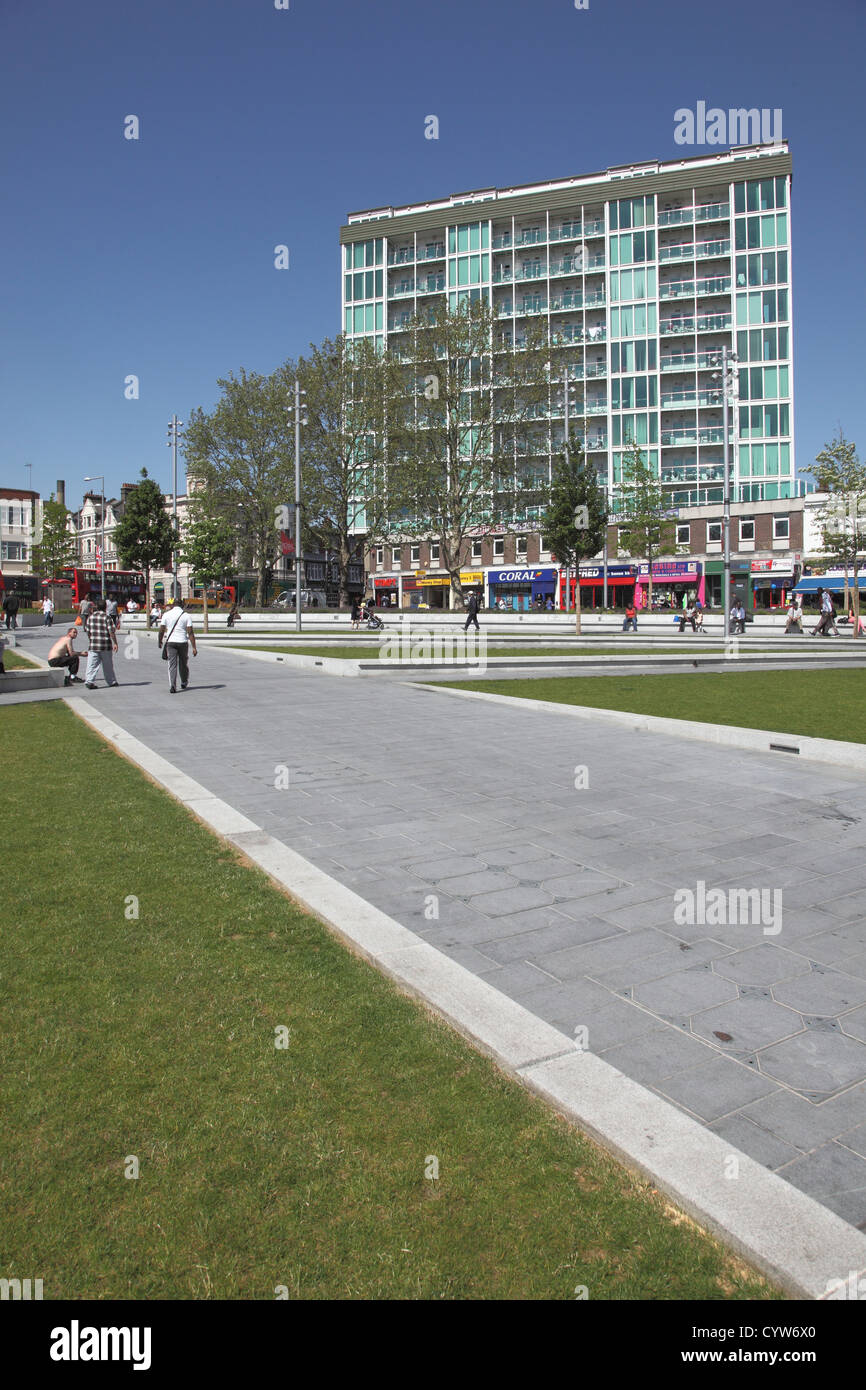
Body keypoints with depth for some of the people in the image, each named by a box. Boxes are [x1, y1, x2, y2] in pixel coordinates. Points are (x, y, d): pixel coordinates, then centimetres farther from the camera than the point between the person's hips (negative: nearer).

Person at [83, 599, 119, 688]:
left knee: (92, 664, 1)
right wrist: (115, 643, -5)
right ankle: (111, 681, 22)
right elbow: (111, 632, -10)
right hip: (106, 645, -2)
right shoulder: (106, 617, -8)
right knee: (108, 665, 11)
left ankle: (89, 681, -11)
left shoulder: (90, 616, 4)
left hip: (93, 645, 2)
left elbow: (87, 631, 9)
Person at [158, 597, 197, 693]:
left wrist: (160, 641, 18)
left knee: (172, 665, 1)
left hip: (170, 642, 0)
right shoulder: (186, 616, -2)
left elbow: (161, 631, 1)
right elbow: (190, 632, -8)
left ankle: (172, 686, -11)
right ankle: (184, 683, 33)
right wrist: (194, 647, -8)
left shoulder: (166, 614, 1)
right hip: (183, 642, 0)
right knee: (183, 664, 17)